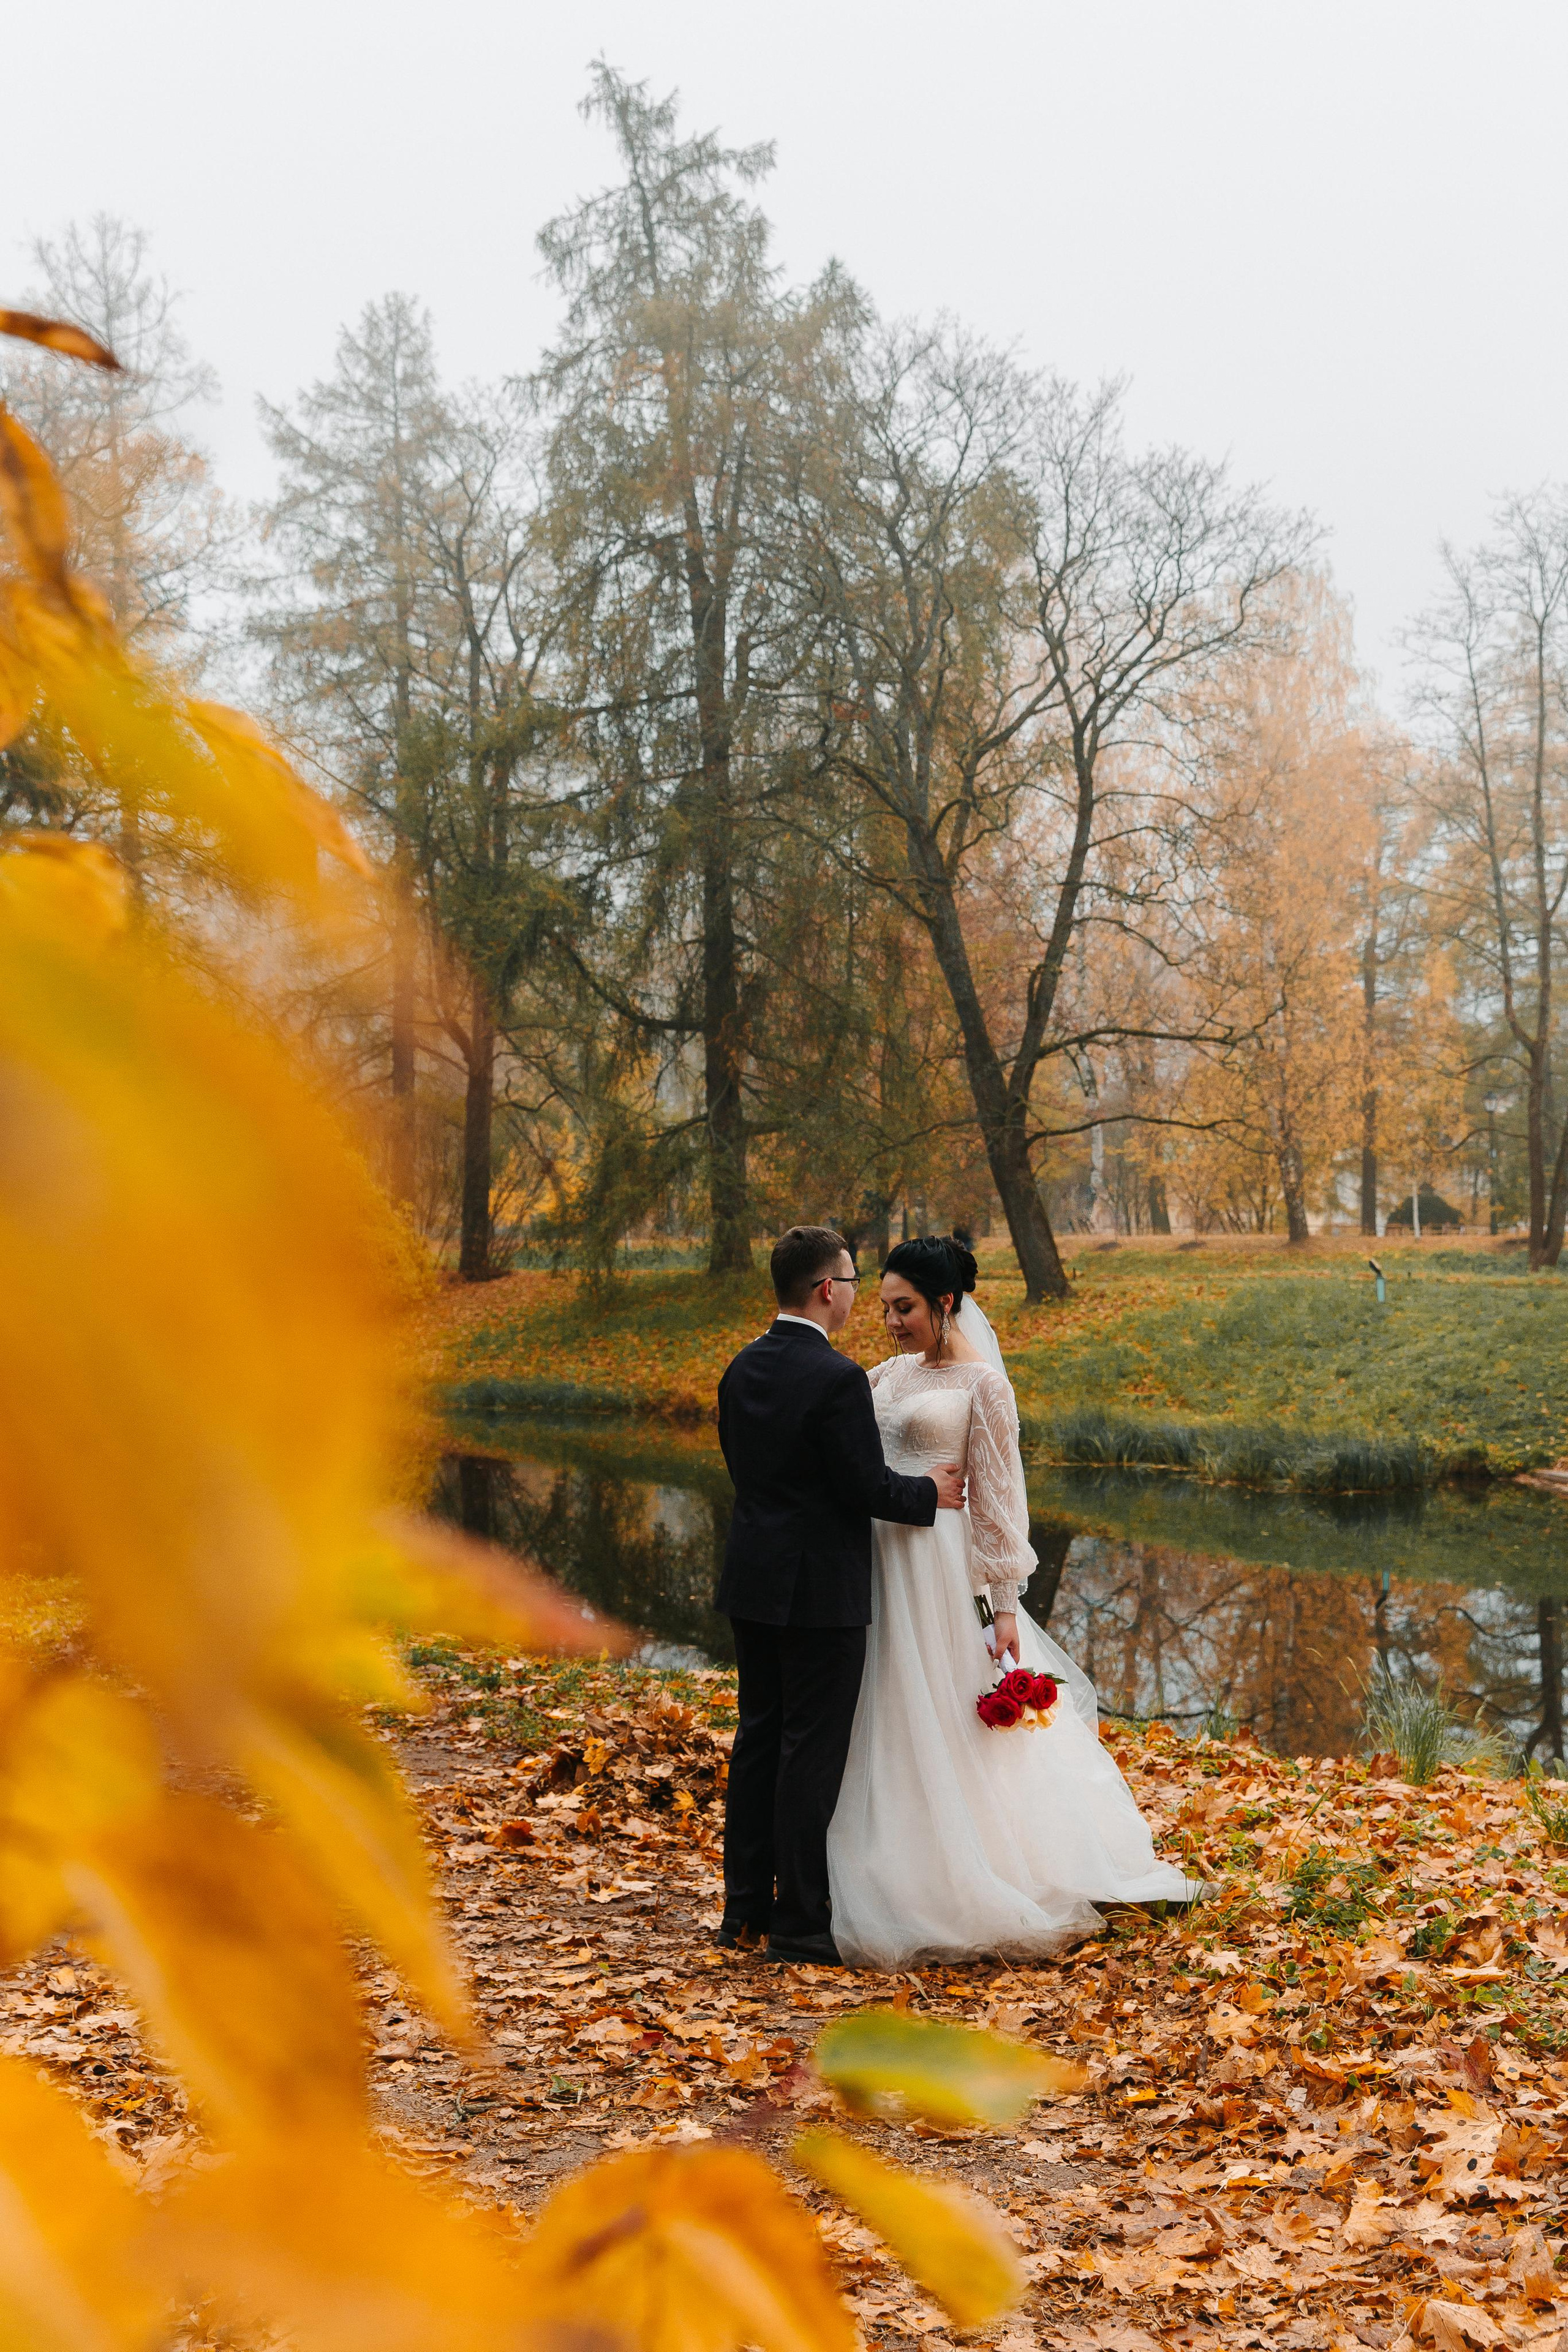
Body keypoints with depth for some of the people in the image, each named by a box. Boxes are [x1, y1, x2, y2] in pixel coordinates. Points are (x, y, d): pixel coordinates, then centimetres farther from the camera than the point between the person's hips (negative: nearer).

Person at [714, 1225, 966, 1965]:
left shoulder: (742, 1369, 6)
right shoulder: (837, 1378, -19)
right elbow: (869, 1487, -17)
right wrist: (929, 1492, 2)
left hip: (753, 1582, 8)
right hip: (821, 1591, -8)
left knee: (758, 1739, 15)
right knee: (811, 1752, 0)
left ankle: (746, 1908, 23)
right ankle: (799, 1924, 7)